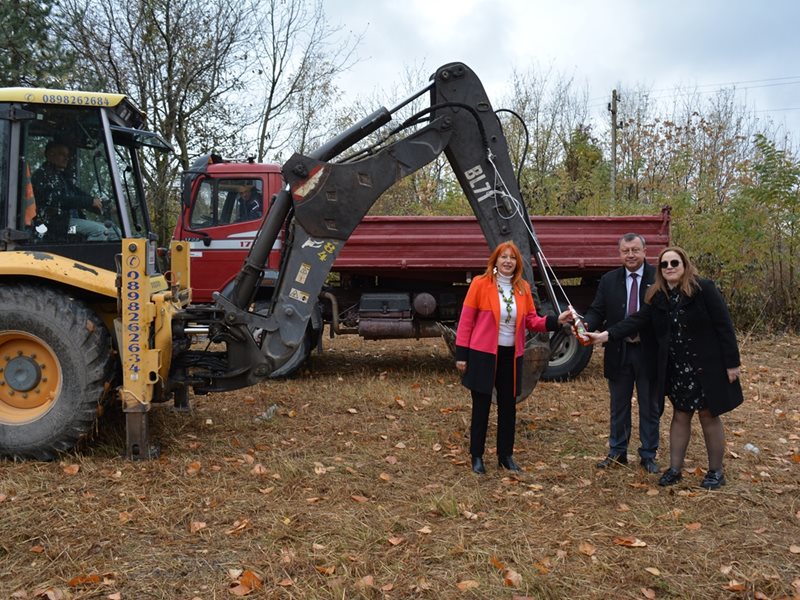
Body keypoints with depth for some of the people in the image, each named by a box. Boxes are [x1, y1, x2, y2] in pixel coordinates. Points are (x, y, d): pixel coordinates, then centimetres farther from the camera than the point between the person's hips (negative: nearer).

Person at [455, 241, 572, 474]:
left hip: (511, 356, 4)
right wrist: (461, 354, -8)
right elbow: (466, 320, -6)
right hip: (483, 354, -4)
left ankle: (506, 455, 26)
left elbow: (532, 320, 8)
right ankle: (477, 457, 18)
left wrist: (556, 320, -9)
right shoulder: (480, 283, -8)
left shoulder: (523, 288, 5)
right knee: (481, 406, 4)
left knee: (508, 406, 12)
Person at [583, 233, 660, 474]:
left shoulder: (659, 277, -5)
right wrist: (586, 325, -20)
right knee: (619, 407, 14)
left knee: (650, 407, 9)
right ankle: (617, 452, 26)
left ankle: (648, 455, 21)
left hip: (649, 353, -2)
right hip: (618, 352, 3)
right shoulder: (609, 280, 4)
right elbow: (597, 311, 1)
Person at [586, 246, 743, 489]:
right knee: (680, 415, 12)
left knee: (708, 415, 5)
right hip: (676, 368, 5)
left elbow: (724, 325, -13)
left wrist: (732, 362, -14)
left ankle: (716, 472, 20)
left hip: (707, 366, -4)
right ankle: (675, 469, 20)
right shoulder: (657, 296, 1)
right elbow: (638, 320, -7)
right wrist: (606, 335, -19)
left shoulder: (704, 288, -13)